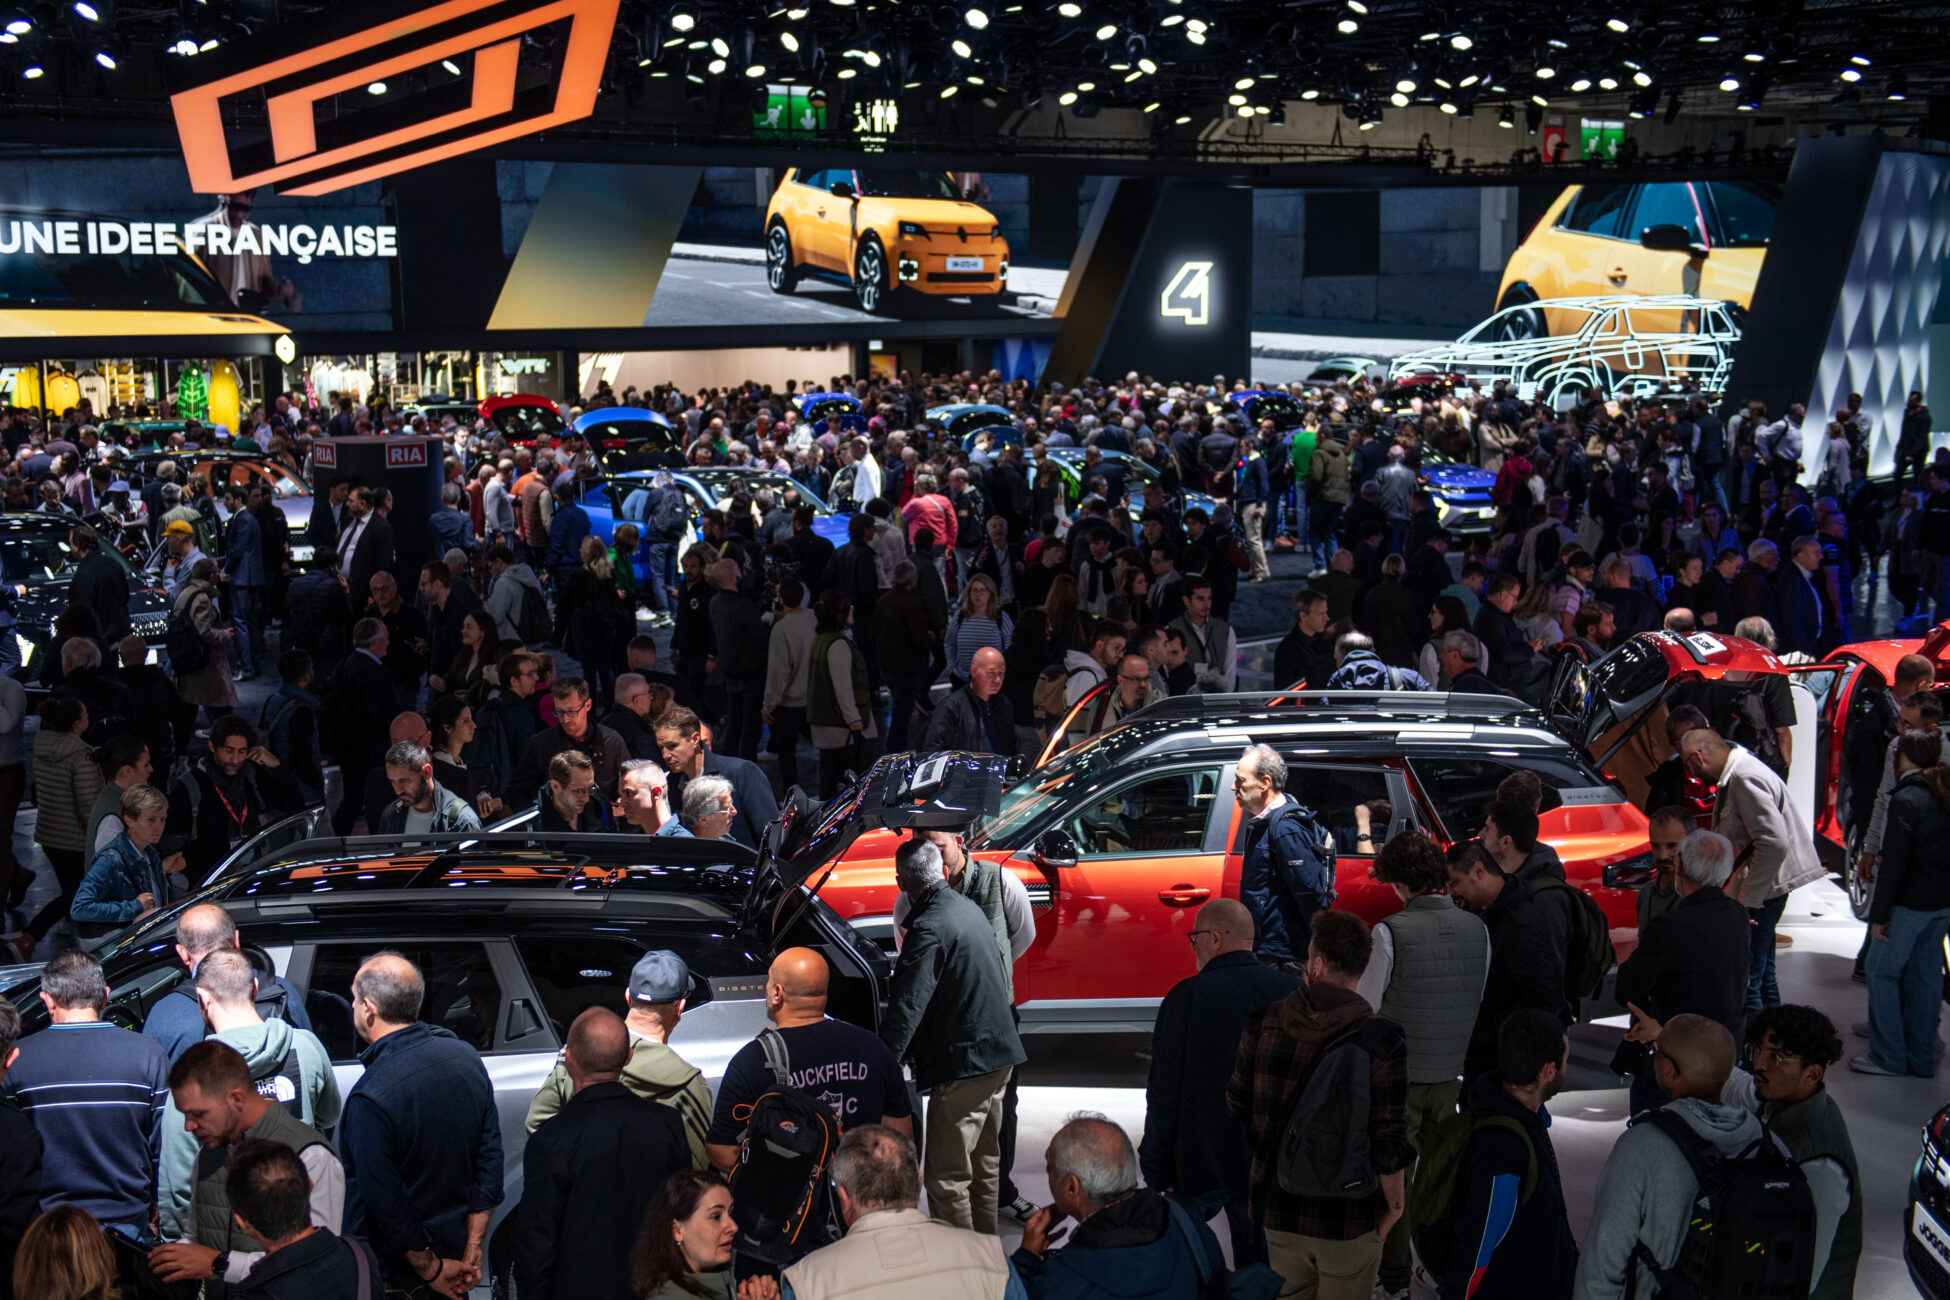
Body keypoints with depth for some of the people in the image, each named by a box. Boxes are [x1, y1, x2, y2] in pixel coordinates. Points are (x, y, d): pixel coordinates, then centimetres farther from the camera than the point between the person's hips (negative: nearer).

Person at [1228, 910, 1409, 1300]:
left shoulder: (1262, 1025, -8)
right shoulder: (1382, 1044, -18)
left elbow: (1237, 1109, 3)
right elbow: (1388, 1146, -16)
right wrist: (1395, 1206, 0)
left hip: (1278, 1209, 3)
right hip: (1350, 1214, -3)